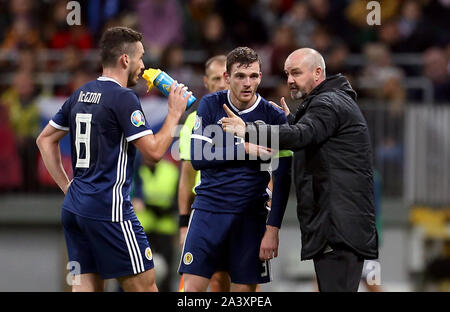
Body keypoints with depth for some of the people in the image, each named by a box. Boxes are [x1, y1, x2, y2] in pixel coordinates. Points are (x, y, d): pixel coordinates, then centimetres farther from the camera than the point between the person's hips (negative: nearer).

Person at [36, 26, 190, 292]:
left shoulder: (81, 95, 13)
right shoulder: (123, 98, -11)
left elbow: (45, 140, 20)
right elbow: (154, 151, -14)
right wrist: (174, 113, -2)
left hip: (74, 208, 8)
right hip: (109, 210, -8)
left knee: (87, 288, 7)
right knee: (145, 287, -3)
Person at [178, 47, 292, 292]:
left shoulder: (274, 117, -2)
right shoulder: (210, 106, 1)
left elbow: (282, 181, -3)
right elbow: (197, 157, -8)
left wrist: (273, 229, -9)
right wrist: (244, 149, -15)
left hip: (250, 216, 0)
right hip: (209, 209, 0)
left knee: (244, 289, 0)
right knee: (193, 286, -6)